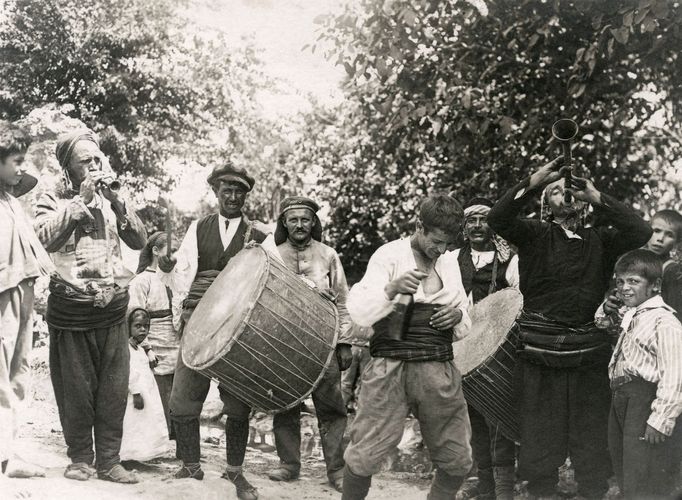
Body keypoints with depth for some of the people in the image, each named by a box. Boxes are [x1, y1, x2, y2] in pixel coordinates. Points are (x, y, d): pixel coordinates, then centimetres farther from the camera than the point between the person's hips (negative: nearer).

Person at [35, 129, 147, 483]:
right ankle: (80, 458, 19)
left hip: (112, 311, 3)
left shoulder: (111, 199, 10)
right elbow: (46, 239, -18)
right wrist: (81, 199, -20)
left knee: (113, 390, 4)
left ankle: (109, 461, 14)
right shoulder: (52, 200, 0)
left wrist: (114, 200, -11)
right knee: (75, 391, 4)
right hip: (70, 313, -3)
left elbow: (139, 241, 0)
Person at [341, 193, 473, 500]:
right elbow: (358, 313, -10)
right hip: (391, 368, -5)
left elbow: (462, 330, 22)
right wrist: (392, 289, -27)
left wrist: (459, 317, -1)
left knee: (457, 461, 7)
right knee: (365, 456, -7)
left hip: (439, 370, 5)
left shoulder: (450, 263, 15)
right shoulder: (389, 256, -1)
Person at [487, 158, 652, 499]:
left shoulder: (599, 240, 8)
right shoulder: (535, 234, 4)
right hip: (540, 352, -1)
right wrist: (533, 181, -17)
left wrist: (596, 197, -7)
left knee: (591, 437, 8)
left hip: (588, 354, 1)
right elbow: (497, 219, -11)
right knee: (540, 435, 7)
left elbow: (641, 232, -7)